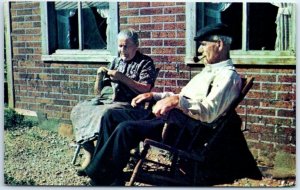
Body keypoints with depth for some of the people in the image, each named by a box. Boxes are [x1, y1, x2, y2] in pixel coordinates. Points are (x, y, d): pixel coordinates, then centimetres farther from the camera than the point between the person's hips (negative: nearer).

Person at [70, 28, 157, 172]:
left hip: (126, 104, -7)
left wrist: (122, 77, -13)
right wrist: (99, 76, 2)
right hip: (104, 100, 7)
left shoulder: (145, 62, 6)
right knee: (78, 110, -18)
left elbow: (145, 89, -10)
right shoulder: (116, 62, 23)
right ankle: (89, 154, -18)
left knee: (103, 114, -36)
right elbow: (98, 91, 23)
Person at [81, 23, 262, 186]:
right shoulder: (209, 70, 24)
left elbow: (209, 113, -20)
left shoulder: (228, 75, -7)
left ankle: (98, 177, -12)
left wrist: (176, 101, -28)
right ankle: (113, 180, -5)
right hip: (169, 115, 11)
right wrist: (154, 95, 20)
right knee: (112, 116, 1)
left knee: (126, 128, -28)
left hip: (185, 126, -11)